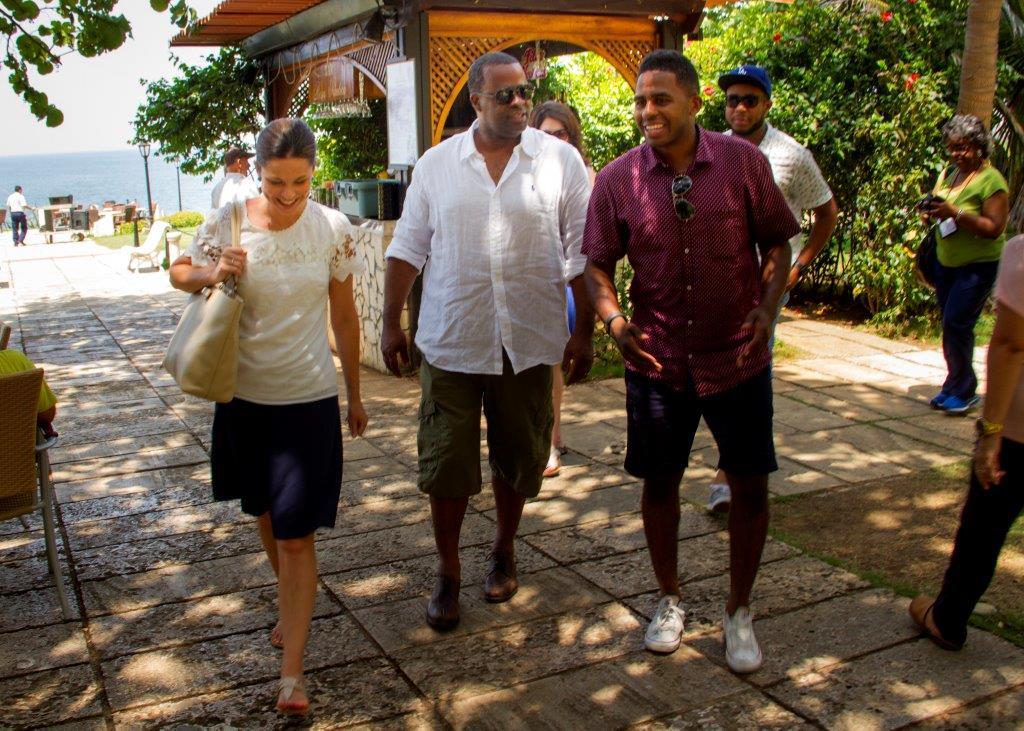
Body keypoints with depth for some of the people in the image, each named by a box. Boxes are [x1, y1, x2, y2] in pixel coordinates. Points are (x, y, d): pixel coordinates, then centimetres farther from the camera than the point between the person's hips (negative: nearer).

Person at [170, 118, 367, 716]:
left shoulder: (333, 229, -9)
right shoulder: (229, 222, -8)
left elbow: (345, 316, 2)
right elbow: (180, 273, 9)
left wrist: (354, 395, 9)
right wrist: (211, 273, -15)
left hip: (308, 398, -2)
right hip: (244, 395, 3)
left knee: (296, 534, -3)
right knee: (265, 515, 20)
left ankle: (292, 671, 5)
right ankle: (292, 608, 47)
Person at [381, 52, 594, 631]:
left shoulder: (561, 161, 0)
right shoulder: (436, 164, 3)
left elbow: (582, 254, 0)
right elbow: (409, 248, 6)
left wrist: (585, 332, -2)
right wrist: (392, 322, 3)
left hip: (528, 342, 0)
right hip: (451, 341, 0)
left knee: (518, 457, 13)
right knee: (446, 463, 3)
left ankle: (505, 551, 37)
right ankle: (448, 573, 22)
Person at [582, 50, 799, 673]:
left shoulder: (744, 161, -7)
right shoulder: (618, 179, -5)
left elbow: (777, 242, 3)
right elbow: (599, 263, 3)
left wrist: (767, 310, -9)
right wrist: (613, 319, -13)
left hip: (737, 357, 0)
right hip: (658, 359, 1)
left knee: (750, 484, 6)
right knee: (659, 481, 11)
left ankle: (740, 611, 27)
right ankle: (671, 600, 34)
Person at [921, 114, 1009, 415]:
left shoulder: (992, 181, -13)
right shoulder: (948, 173, 10)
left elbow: (994, 228, -20)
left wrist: (955, 213, -28)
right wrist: (931, 211, -5)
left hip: (978, 266, -7)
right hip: (946, 262, 7)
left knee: (956, 324, -12)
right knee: (951, 326, 10)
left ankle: (961, 392, 0)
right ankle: (959, 387, 20)